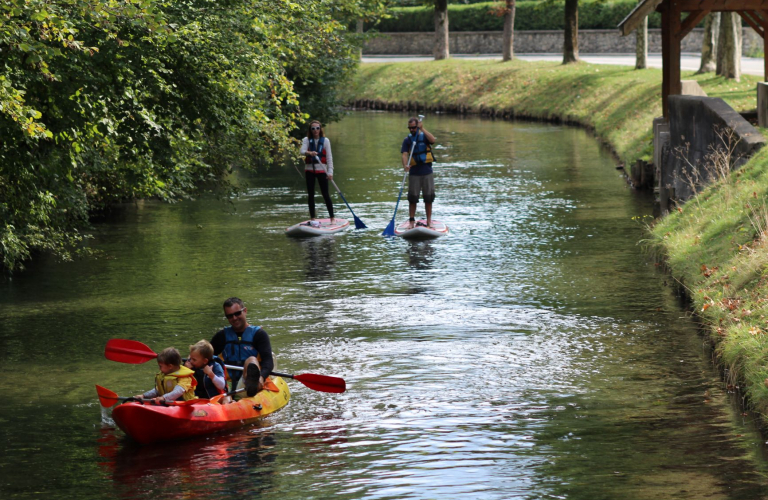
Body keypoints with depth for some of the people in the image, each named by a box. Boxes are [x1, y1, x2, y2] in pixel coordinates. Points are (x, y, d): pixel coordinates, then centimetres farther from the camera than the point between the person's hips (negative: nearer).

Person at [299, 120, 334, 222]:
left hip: (321, 170, -1)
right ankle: (312, 218, 12)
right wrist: (309, 153, -38)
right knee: (310, 195, 5)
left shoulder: (325, 140, 2)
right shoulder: (306, 140, 3)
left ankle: (332, 218, 1)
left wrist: (330, 172, -9)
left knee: (326, 194, -4)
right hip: (309, 169, 1)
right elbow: (302, 151, -14)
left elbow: (329, 157, 0)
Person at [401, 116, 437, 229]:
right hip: (414, 173, 0)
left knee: (428, 198, 4)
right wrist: (405, 165, -28)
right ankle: (411, 221, 6)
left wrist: (422, 128, -20)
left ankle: (429, 221, 12)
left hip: (427, 172, 0)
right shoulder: (407, 140, 4)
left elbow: (432, 140, -19)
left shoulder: (424, 136, 4)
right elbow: (404, 154, -9)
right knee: (412, 198, -1)